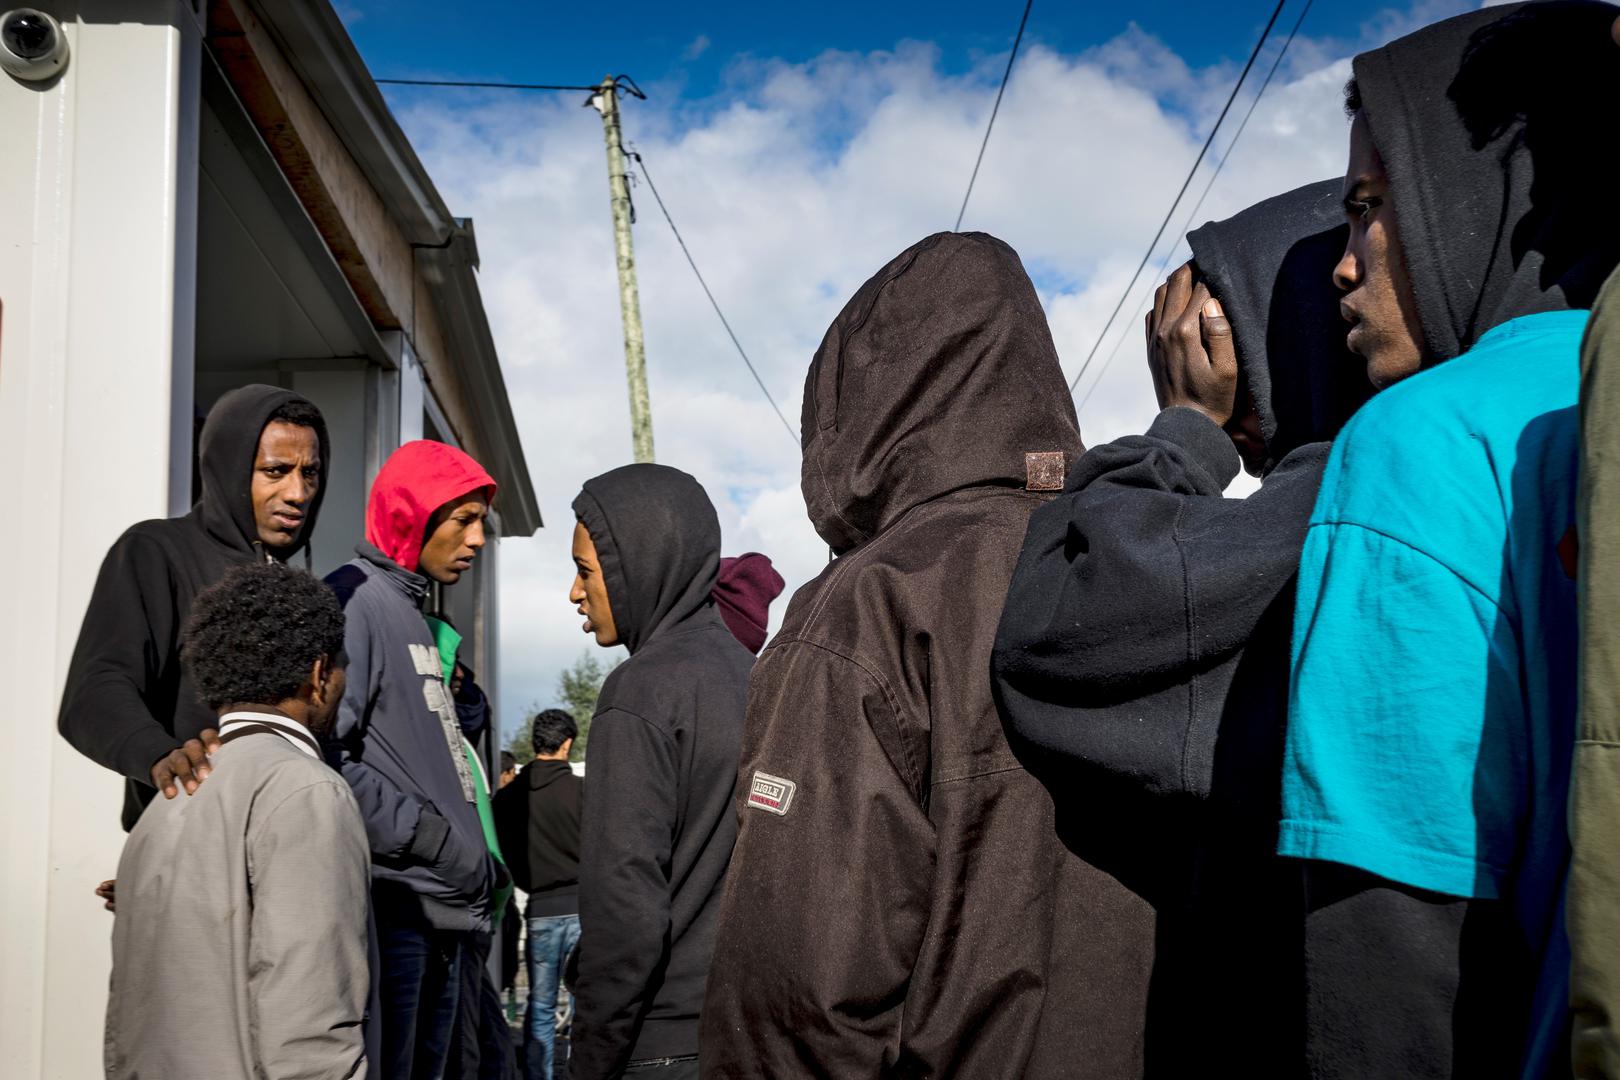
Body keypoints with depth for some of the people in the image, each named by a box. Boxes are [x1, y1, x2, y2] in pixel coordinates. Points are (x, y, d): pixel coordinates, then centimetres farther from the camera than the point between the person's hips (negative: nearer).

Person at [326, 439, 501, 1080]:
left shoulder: (417, 616, 20)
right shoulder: (352, 601, -8)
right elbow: (325, 756, -20)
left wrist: (480, 868, 12)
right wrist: (436, 841, -16)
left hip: (442, 909, 9)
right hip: (392, 902, -9)